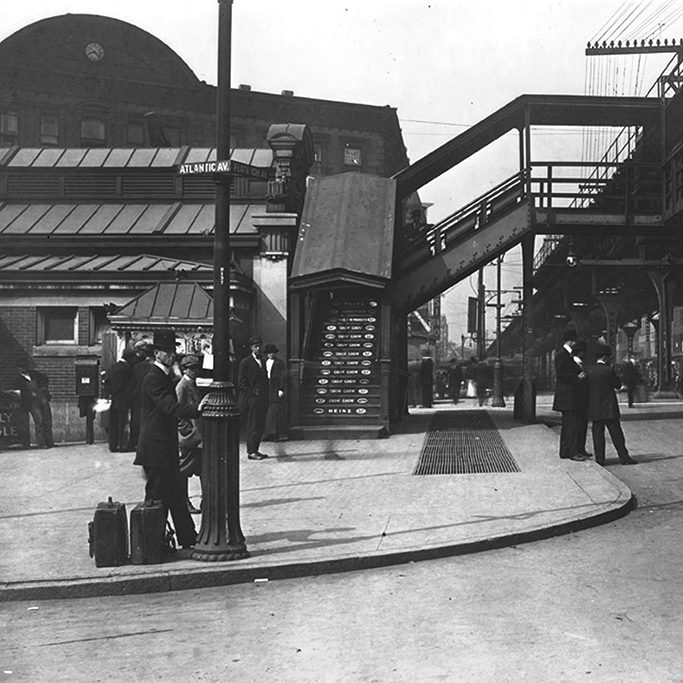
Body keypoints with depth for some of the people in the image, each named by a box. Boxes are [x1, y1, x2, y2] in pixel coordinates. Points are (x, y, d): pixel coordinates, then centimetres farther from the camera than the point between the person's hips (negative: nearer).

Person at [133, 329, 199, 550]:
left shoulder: (164, 377, 16)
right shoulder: (153, 379, -16)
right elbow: (171, 407, -28)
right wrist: (198, 410, -36)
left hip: (166, 450, 10)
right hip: (156, 449, -10)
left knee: (177, 495, 14)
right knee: (156, 498, -2)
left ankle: (189, 540, 21)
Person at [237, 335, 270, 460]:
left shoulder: (262, 362, 17)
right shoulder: (245, 362, -5)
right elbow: (241, 382, -9)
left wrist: (265, 397, 10)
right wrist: (253, 394, -13)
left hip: (261, 399, 8)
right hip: (251, 400, -7)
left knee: (260, 426, 8)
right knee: (252, 426, -6)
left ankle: (255, 450, 16)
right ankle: (251, 452, -2)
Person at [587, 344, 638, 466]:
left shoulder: (590, 371, 3)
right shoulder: (608, 370, -12)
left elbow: (588, 387, 9)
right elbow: (618, 384, -1)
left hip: (594, 409, 4)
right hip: (609, 408, -4)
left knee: (597, 433, 6)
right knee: (616, 434, 1)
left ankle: (599, 458, 5)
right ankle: (624, 457, 4)